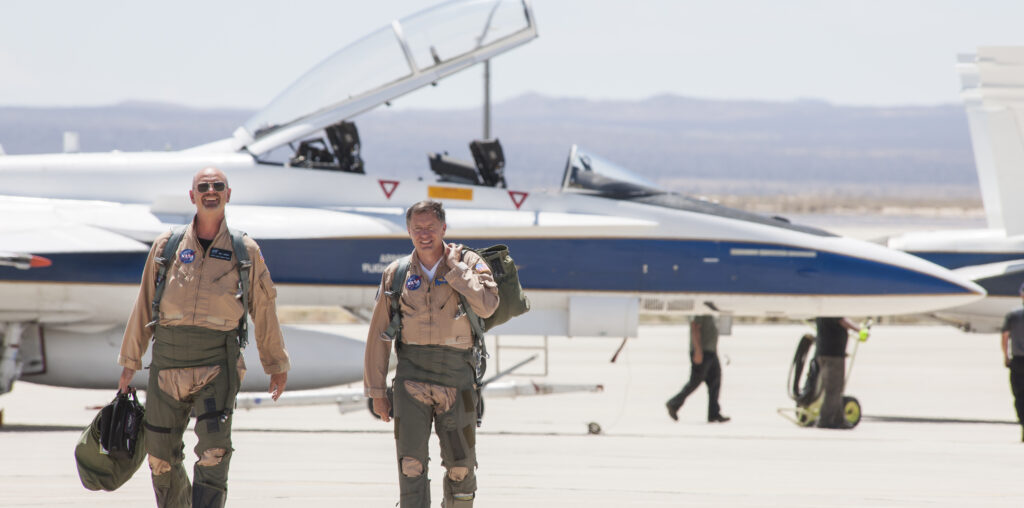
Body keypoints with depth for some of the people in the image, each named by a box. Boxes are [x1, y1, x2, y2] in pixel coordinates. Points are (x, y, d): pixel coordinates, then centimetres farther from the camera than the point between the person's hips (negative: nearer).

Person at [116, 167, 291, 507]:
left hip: (217, 365, -2)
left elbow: (263, 310, 13)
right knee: (161, 457, 8)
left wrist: (276, 364, 19)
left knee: (214, 453, -18)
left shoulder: (245, 251, 5)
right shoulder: (167, 246, 7)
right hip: (168, 363, 2)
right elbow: (144, 306, 13)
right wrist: (129, 362, 14)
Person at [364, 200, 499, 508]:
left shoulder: (468, 263, 3)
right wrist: (376, 390, 7)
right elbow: (378, 334, 10)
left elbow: (487, 306, -16)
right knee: (411, 464, -12)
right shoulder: (396, 274, 7)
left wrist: (455, 268, -10)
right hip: (412, 376, 0)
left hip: (456, 379, 0)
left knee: (462, 467, 6)